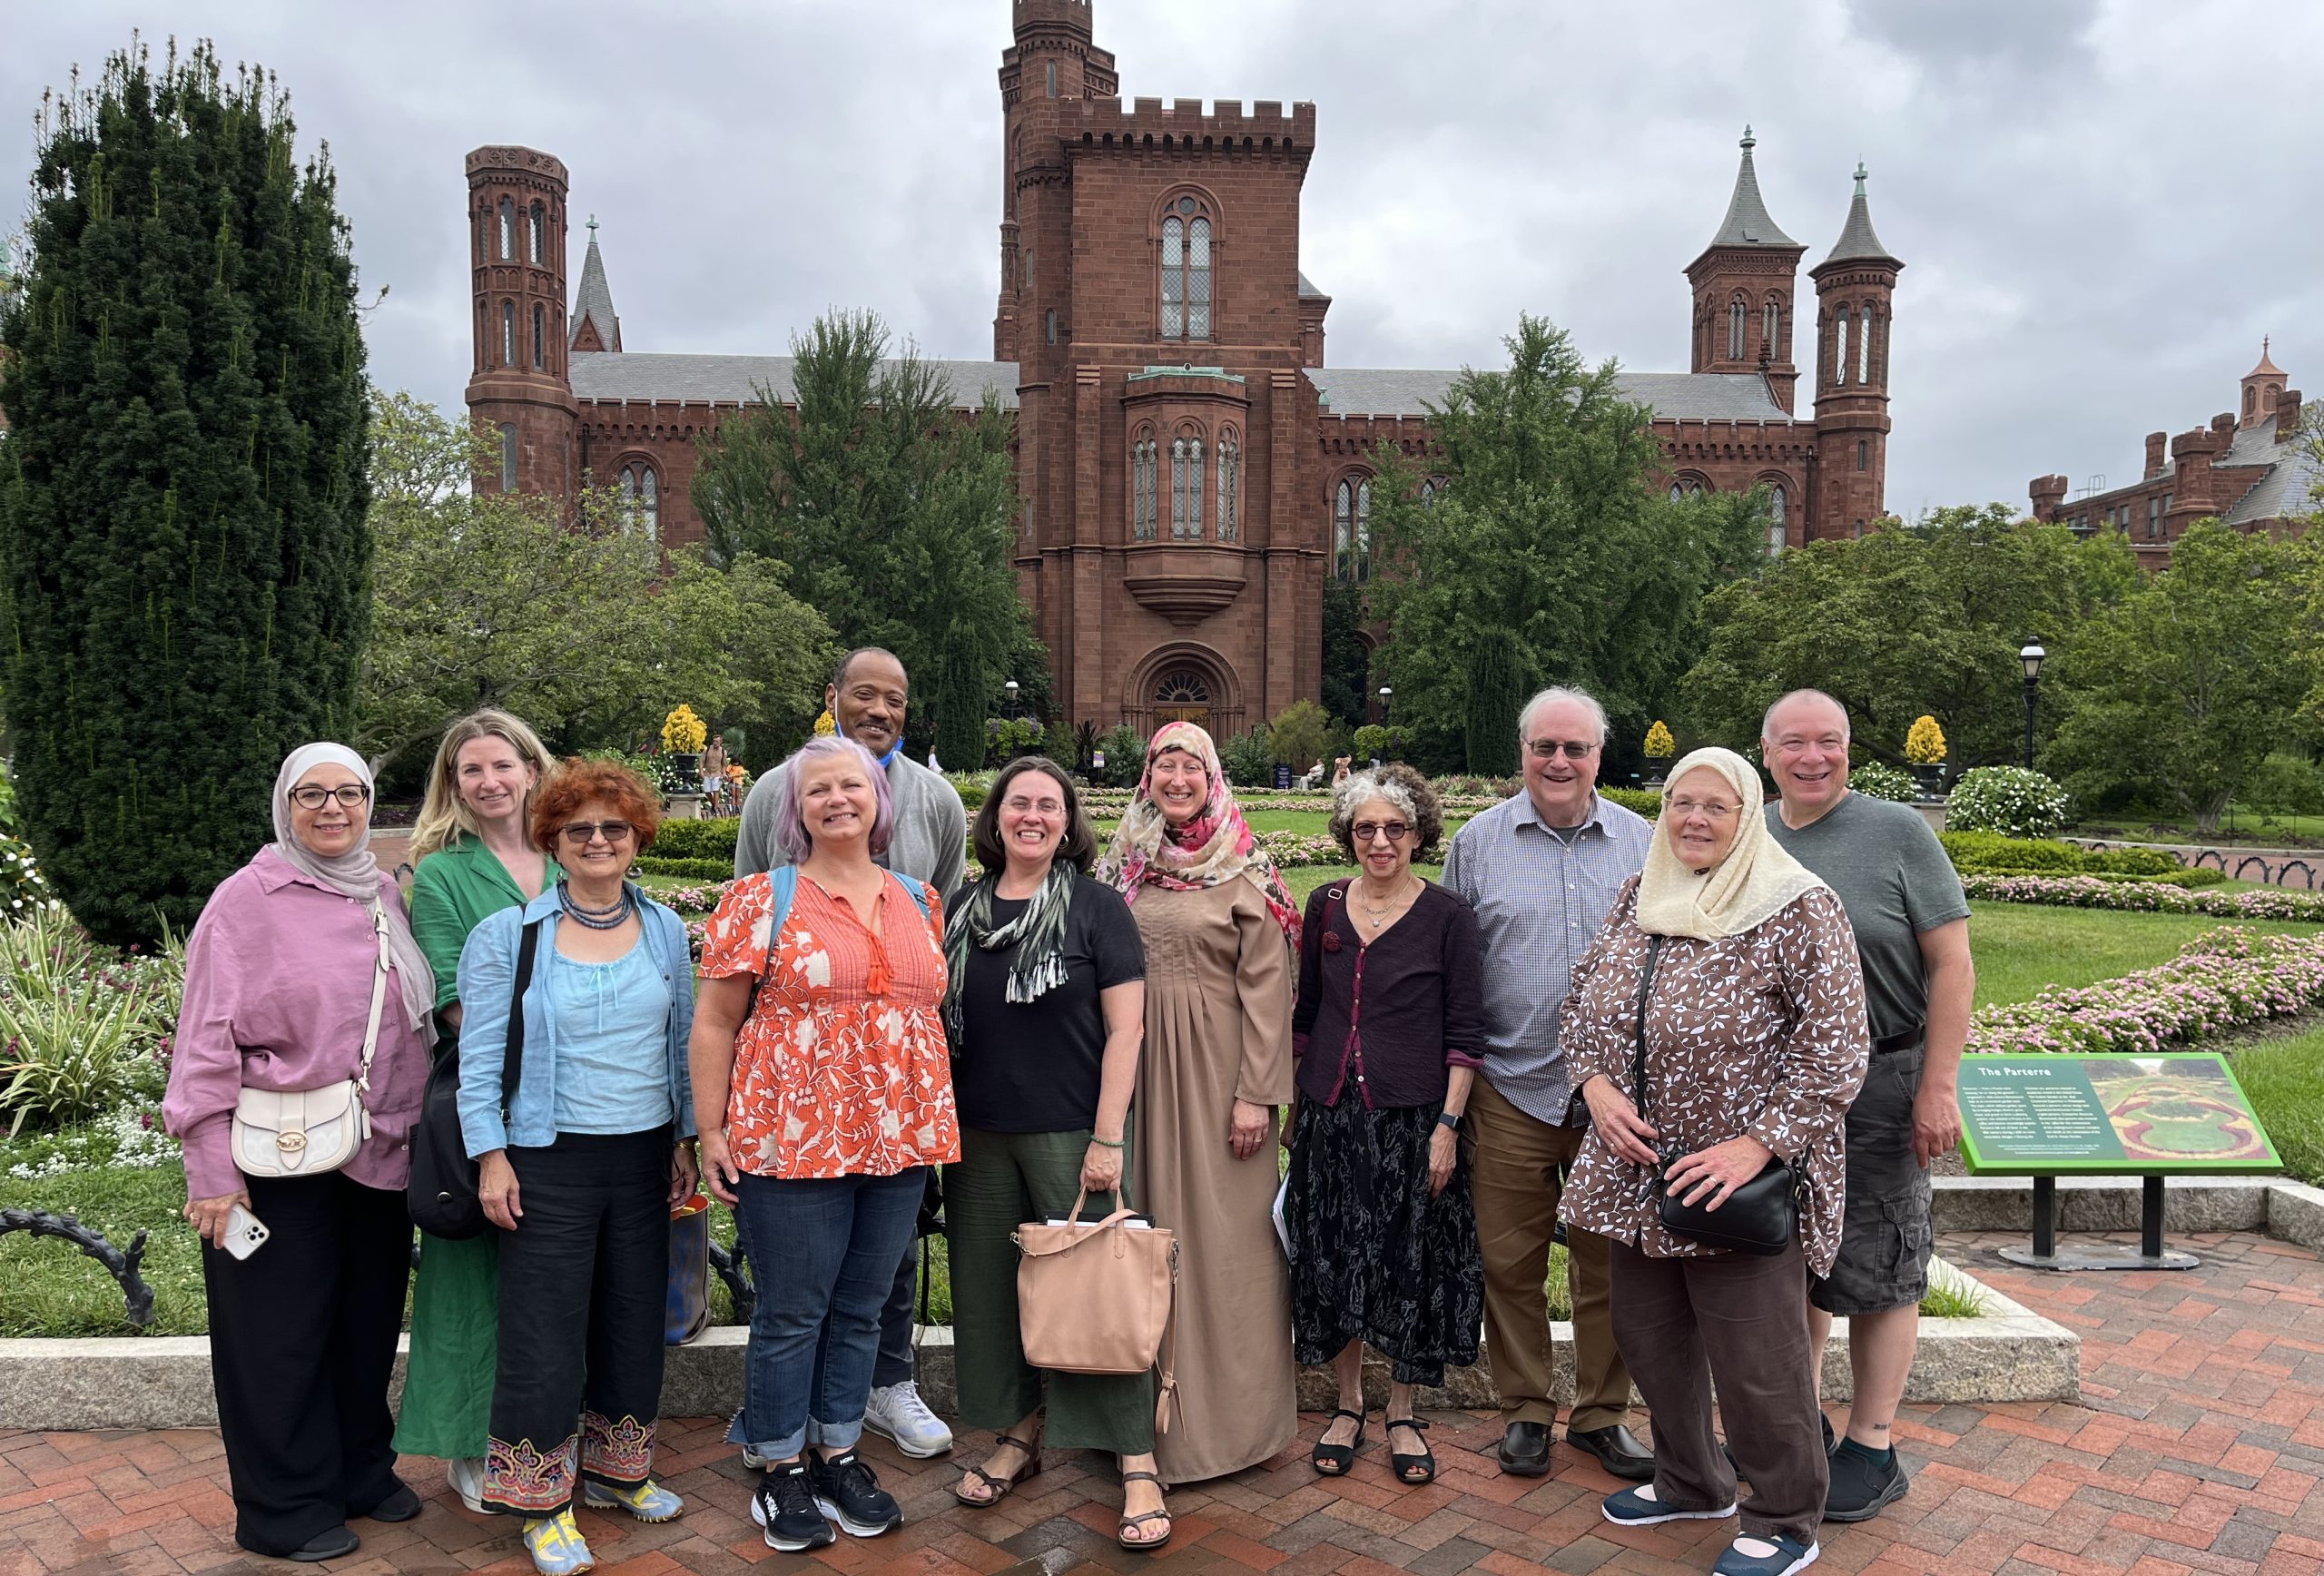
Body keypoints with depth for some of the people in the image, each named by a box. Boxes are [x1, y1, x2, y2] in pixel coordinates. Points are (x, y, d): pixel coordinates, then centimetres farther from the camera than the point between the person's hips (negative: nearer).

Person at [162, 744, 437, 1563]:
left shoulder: (386, 896, 6)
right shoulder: (247, 899, -9)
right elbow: (207, 1042, -11)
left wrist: (418, 1130, 11)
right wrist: (212, 1171, -13)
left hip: (379, 1154, 5)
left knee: (368, 1323, 17)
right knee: (280, 1335, 9)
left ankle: (361, 1469, 35)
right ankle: (287, 1508, 25)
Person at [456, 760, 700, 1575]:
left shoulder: (666, 929, 5)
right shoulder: (509, 934, -5)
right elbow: (479, 1057, -4)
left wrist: (687, 1140, 9)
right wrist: (492, 1158, -9)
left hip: (644, 1157, 4)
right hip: (550, 1162, -3)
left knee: (635, 1321, 14)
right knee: (545, 1334, 2)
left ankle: (615, 1469, 35)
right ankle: (541, 1500, 21)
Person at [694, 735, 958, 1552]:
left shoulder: (920, 901, 9)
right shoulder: (760, 900, -4)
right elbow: (715, 1022, -3)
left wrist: (933, 1124, 13)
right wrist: (711, 1131, -6)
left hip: (899, 1143, 4)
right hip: (793, 1141, -4)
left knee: (862, 1309, 14)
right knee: (792, 1313, 7)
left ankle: (839, 1455, 31)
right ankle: (781, 1470, 24)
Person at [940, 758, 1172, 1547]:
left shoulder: (1097, 906, -4)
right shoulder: (963, 912, 8)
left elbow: (1125, 1027, -8)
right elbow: (937, 1023, 14)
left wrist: (1108, 1136, -13)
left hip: (1070, 1134, -4)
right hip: (978, 1136, 5)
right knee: (990, 1285, 11)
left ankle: (1138, 1463, 8)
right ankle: (1020, 1433, 29)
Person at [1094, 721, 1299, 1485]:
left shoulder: (1247, 871, -3)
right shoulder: (1121, 865, 9)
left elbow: (1266, 989, -6)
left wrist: (1257, 1092, -11)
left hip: (1215, 1067, -4)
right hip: (1135, 1065, 4)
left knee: (1222, 1233, 2)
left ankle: (1227, 1413, 17)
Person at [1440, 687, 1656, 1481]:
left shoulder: (1643, 844, 4)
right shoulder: (1477, 843, 2)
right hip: (1511, 1088, 0)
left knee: (1610, 1265, 11)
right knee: (1510, 1261, 7)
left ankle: (1603, 1413, 28)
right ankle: (1524, 1410, 25)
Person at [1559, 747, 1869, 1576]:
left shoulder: (1798, 908, -12)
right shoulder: (1640, 895, 6)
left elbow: (1835, 1047, -15)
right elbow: (1584, 994, 12)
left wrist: (1758, 1144, -21)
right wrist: (1597, 1086, -4)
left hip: (1741, 1178, -6)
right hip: (1638, 1167, 7)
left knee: (1755, 1354, 4)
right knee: (1648, 1332, 18)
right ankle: (1690, 1481, 41)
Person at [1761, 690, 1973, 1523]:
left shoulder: (1897, 831, -7)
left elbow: (1952, 964, -9)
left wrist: (1939, 1088, -14)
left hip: (1877, 1084, -4)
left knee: (1876, 1267, 5)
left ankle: (1871, 1450, 19)